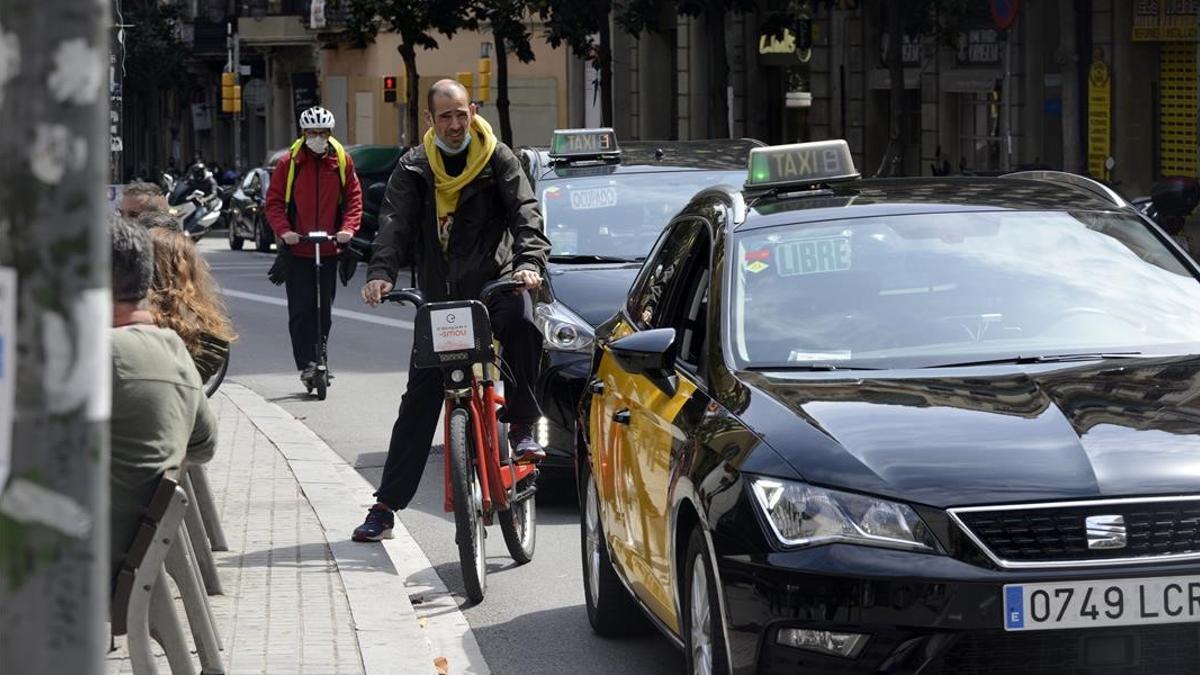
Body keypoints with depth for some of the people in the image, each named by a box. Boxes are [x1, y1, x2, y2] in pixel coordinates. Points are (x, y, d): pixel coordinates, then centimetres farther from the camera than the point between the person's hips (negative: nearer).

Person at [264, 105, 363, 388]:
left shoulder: (342, 160, 4)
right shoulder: (289, 162, -1)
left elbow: (354, 198, 8)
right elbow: (274, 201, 1)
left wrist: (348, 228, -9)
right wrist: (284, 230, -14)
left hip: (329, 249, 2)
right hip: (297, 249, -2)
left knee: (324, 309, 8)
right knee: (301, 310, -7)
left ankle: (318, 360, 18)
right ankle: (306, 364, -9)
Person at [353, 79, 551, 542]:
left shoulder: (497, 160, 0)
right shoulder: (414, 169, 4)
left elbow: (525, 212, -10)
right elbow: (394, 222, -9)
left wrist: (530, 261, -30)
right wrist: (381, 272, -29)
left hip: (494, 283, -2)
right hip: (440, 297, 2)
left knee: (521, 321, -37)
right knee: (419, 400, 1)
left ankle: (522, 429, -19)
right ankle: (385, 507, 6)